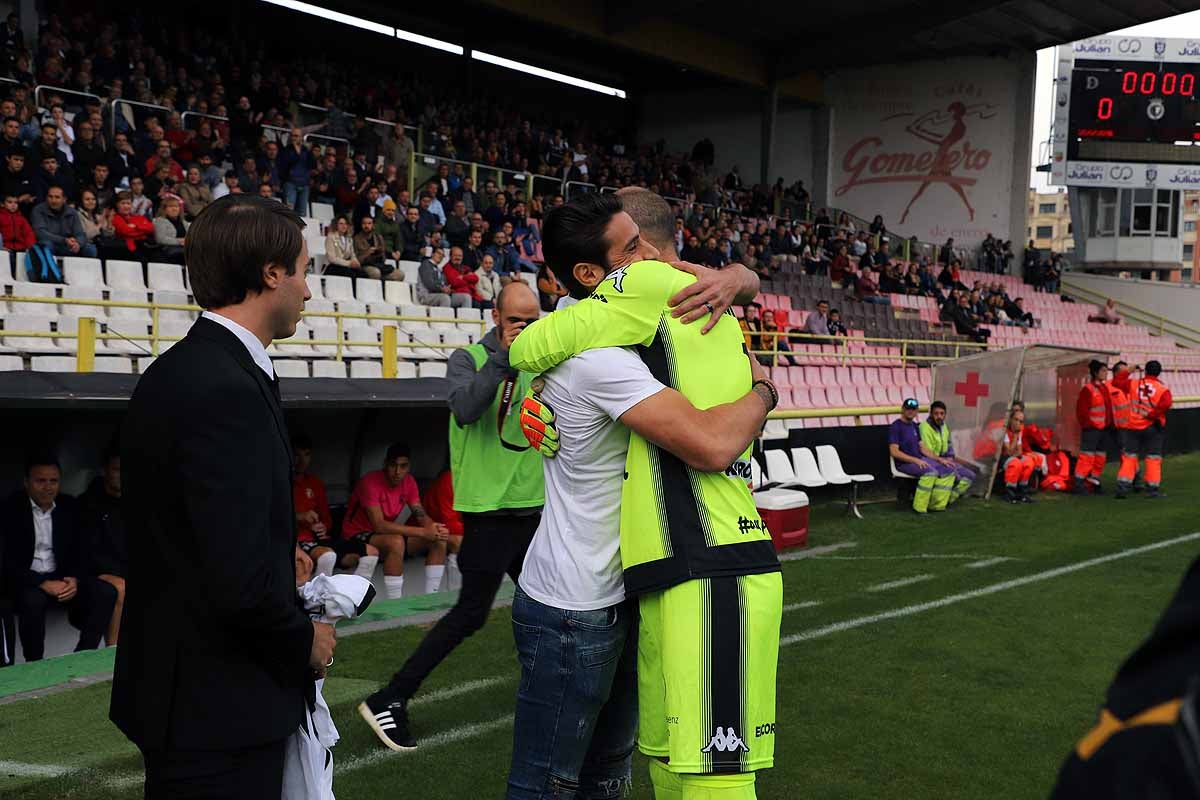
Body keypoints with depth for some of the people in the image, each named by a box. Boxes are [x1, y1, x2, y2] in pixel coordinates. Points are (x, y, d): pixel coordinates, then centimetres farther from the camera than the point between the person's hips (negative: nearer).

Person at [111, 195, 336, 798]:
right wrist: (305, 640, -11)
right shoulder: (227, 391, -24)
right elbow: (240, 580, -27)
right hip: (220, 707, -10)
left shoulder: (178, 371, 7)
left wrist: (280, 564, 13)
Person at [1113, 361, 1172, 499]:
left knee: (1129, 457, 7)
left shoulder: (1134, 384, -1)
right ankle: (1153, 489, 4)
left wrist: (1127, 371, 20)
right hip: (1152, 428, -2)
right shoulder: (1163, 389, -6)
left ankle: (1122, 487, 0)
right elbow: (1165, 405, -23)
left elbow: (1117, 381, 9)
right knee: (1153, 458, 4)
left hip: (1133, 427, 2)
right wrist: (1151, 415, -15)